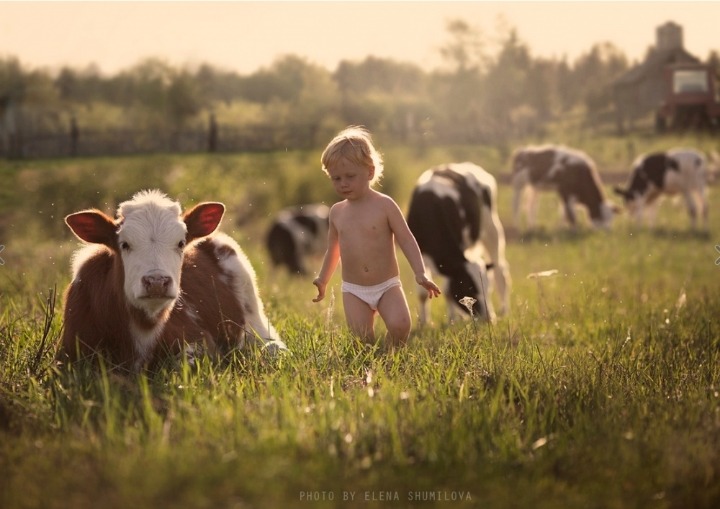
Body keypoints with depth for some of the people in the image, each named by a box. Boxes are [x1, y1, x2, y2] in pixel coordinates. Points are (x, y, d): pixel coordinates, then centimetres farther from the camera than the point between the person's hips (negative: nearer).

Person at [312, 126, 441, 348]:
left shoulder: (384, 205, -6)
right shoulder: (337, 211, 6)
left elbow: (406, 240, -7)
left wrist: (420, 274, -17)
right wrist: (322, 280, 24)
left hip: (387, 286, -3)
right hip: (353, 290, 3)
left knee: (400, 325, -23)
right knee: (362, 339, -12)